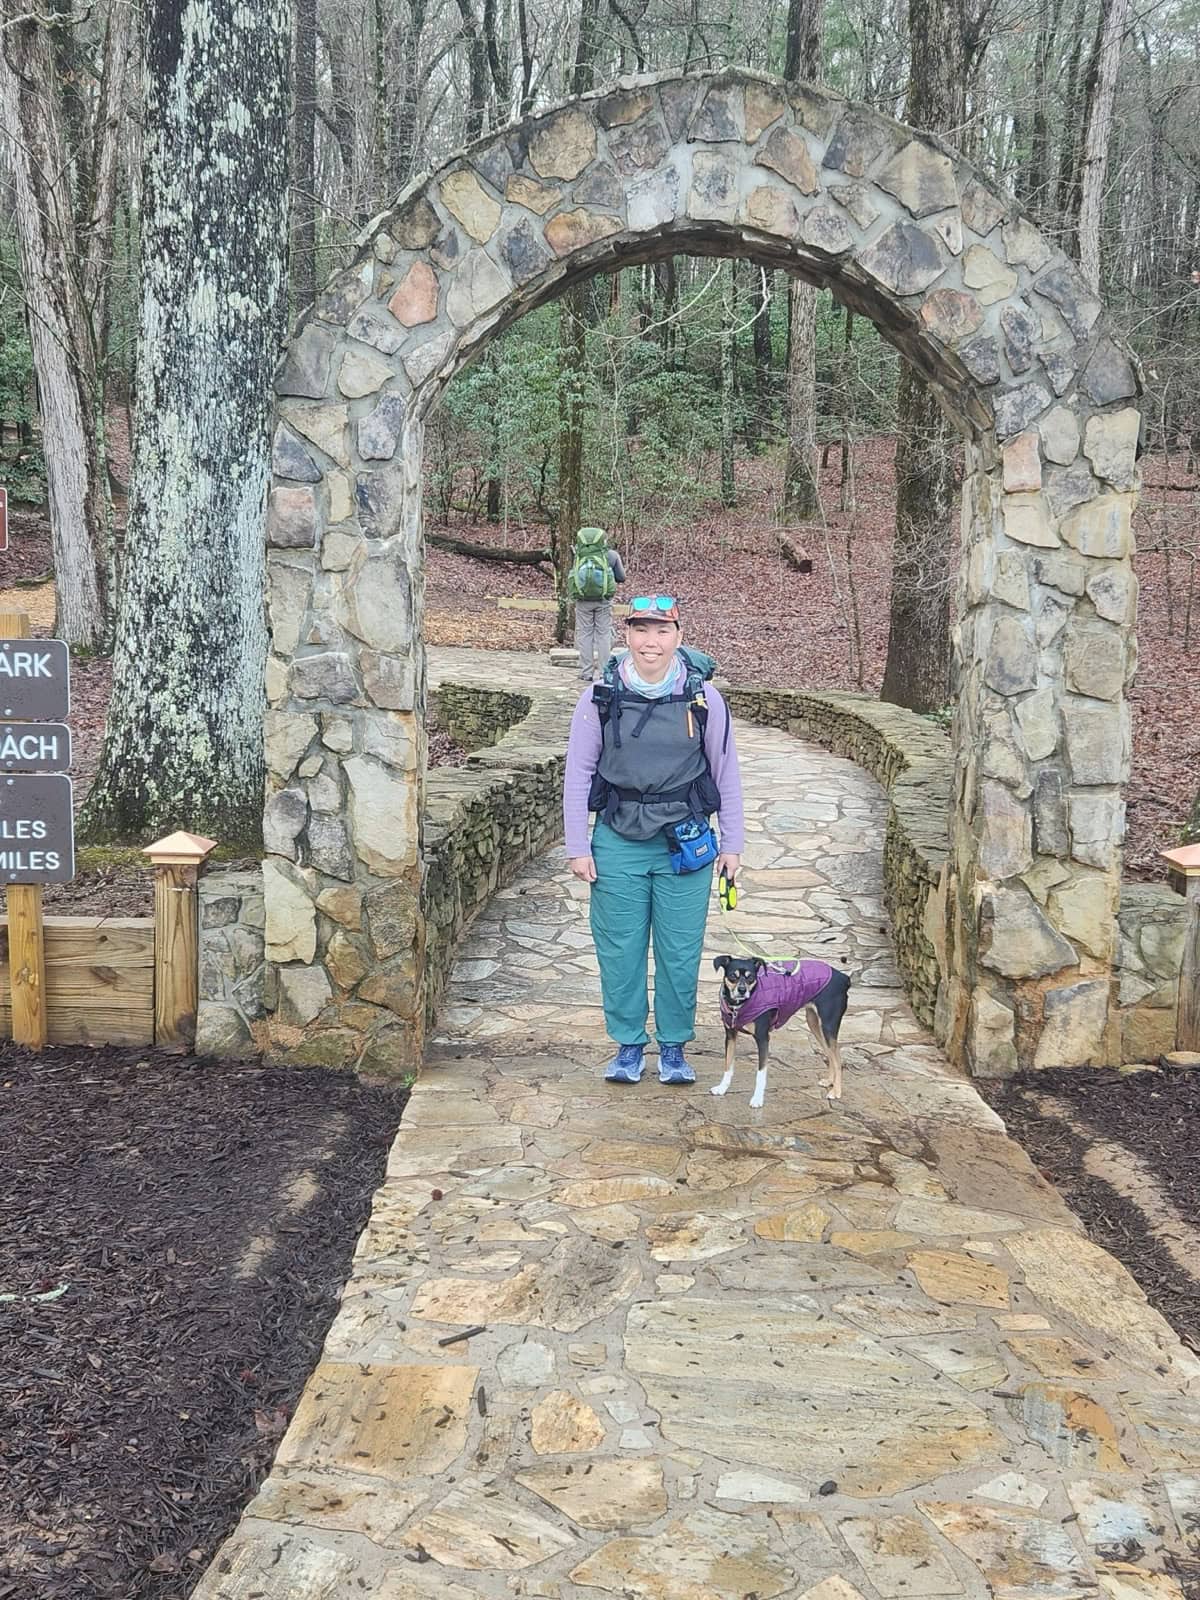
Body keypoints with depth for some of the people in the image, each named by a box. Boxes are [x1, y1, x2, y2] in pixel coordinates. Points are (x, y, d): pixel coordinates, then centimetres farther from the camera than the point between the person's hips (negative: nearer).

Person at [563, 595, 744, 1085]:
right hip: (618, 843, 1)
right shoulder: (601, 696, -4)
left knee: (680, 951, 6)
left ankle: (674, 1046, 23)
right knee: (619, 949, 7)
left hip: (685, 843, 0)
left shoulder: (703, 696, -3)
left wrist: (732, 843, 7)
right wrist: (578, 847, 1)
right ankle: (628, 1044, 23)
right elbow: (577, 774, 2)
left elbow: (726, 773, 6)